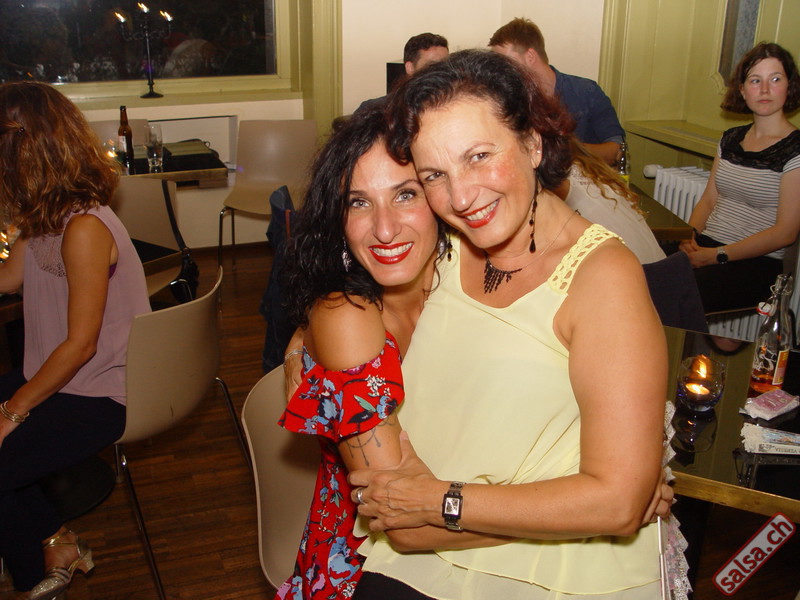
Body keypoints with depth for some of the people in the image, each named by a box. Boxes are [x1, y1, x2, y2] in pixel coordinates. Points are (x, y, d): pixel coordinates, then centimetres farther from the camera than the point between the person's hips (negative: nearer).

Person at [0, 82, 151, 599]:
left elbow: (81, 344, -23)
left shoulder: (84, 230, -26)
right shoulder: (45, 214, 2)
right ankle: (53, 541, 18)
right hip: (55, 376, 9)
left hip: (97, 396, -9)